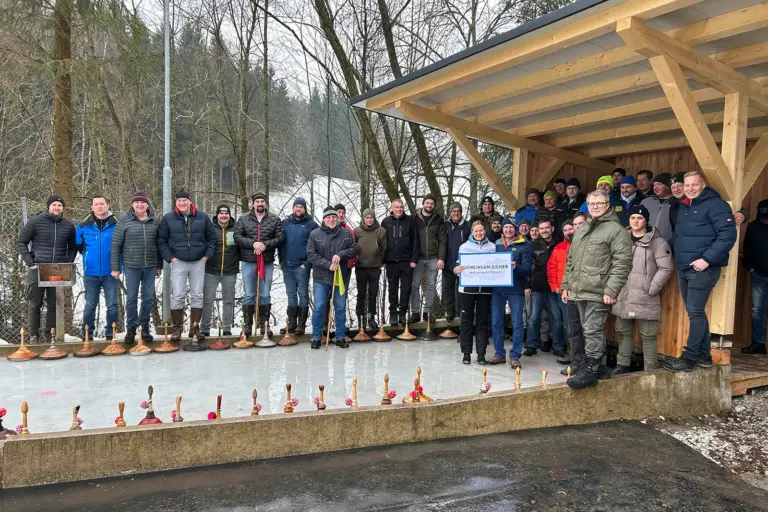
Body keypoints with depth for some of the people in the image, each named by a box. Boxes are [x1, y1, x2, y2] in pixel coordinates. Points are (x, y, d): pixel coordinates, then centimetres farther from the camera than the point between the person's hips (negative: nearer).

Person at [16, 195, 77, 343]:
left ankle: (50, 335, 15)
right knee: (34, 304, 4)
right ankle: (34, 335, 12)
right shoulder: (35, 222, -1)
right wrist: (30, 263, -8)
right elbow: (21, 242, 1)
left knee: (54, 305, 6)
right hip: (37, 269, -2)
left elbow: (72, 247, 16)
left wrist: (68, 264, 3)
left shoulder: (68, 225, 7)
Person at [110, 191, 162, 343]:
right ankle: (131, 328, 18)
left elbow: (159, 244, 12)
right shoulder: (124, 220, -3)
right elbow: (116, 245, -2)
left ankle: (144, 326, 23)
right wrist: (115, 267, -4)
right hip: (131, 266, -2)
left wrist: (159, 265, 12)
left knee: (148, 297, 8)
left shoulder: (155, 221, 6)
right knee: (131, 298, 5)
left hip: (150, 266, 2)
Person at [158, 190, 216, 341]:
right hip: (178, 262, -1)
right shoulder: (168, 218, 0)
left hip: (198, 262, 2)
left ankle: (195, 327, 15)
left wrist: (207, 255, 0)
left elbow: (211, 237, 8)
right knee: (177, 295, -2)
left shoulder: (202, 217, 4)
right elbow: (161, 240, 2)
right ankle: (177, 328, 8)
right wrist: (170, 257, -6)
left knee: (197, 295, 6)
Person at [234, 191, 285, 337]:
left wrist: (265, 244, -16)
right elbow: (237, 237, -4)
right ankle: (248, 325, 13)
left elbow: (281, 237, -3)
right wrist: (253, 243, -18)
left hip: (267, 262, 1)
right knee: (249, 295, 5)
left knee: (265, 296, 8)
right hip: (248, 262, 0)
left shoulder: (275, 220, 6)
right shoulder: (243, 220, 5)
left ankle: (264, 325, 17)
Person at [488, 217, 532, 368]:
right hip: (497, 288, 4)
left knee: (517, 324, -1)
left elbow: (528, 269, -8)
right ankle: (499, 354, 17)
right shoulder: (496, 244, 13)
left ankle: (515, 356, 8)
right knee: (496, 322, 6)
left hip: (515, 289, -4)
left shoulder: (524, 246, 0)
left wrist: (516, 268, -27)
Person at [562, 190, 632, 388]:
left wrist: (611, 290, -18)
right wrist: (566, 285, 18)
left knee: (593, 331, -8)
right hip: (579, 291, 8)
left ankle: (590, 370, -1)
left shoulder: (616, 230, -5)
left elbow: (622, 263, -12)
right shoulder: (581, 230, 20)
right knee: (588, 331, 14)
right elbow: (571, 260, 24)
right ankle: (590, 365, 23)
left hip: (598, 292, -8)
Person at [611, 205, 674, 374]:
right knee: (623, 331, 14)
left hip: (645, 298, -5)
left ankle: (649, 370, 10)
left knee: (648, 335, 2)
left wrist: (651, 289, -11)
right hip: (623, 296, 5)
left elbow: (666, 268, -9)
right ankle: (623, 364, 26)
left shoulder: (657, 241, -4)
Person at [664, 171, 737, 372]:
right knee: (695, 312, 12)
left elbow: (728, 235, -17)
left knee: (695, 312, -8)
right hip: (684, 269, 8)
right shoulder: (683, 207, 17)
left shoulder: (715, 204, -9)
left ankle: (689, 357, -4)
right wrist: (677, 254, 13)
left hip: (702, 269, -8)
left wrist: (707, 259, -21)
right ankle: (703, 355, 20)